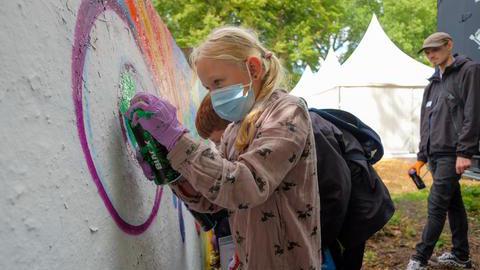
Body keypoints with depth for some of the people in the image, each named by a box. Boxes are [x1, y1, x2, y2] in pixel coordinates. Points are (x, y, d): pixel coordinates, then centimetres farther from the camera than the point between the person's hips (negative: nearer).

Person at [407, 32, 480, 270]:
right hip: (435, 153, 8)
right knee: (453, 203, 13)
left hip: (452, 153, -8)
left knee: (437, 205, -9)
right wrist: (422, 156, 17)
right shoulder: (434, 83, 18)